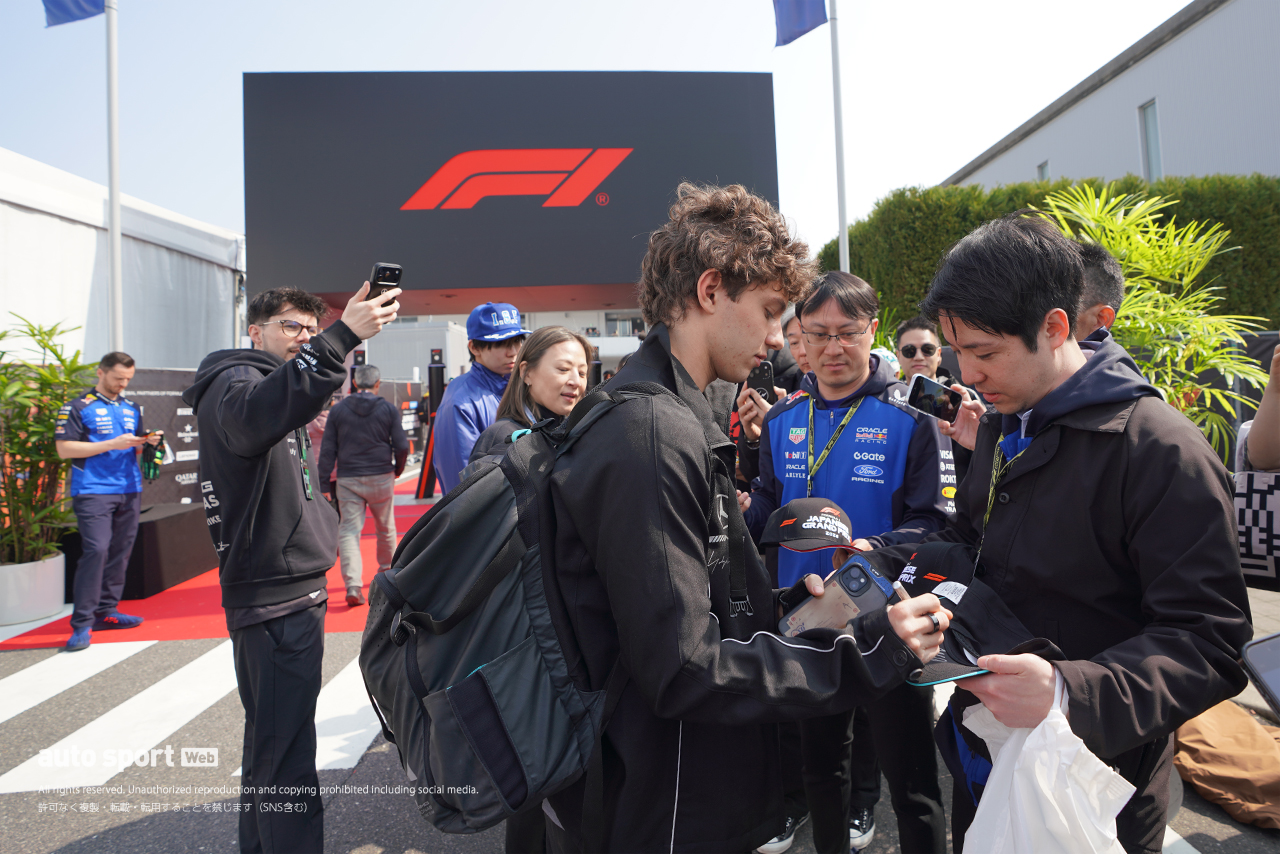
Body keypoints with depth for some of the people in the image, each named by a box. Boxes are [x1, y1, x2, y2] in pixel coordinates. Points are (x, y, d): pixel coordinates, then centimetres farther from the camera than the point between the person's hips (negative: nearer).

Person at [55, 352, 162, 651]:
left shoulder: (132, 408, 17)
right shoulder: (78, 407, -1)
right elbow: (64, 448, -9)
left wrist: (148, 442, 0)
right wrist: (112, 444, -15)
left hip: (129, 491, 6)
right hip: (93, 492, -6)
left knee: (120, 552, 7)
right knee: (96, 550, -15)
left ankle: (106, 612, 17)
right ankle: (82, 623, -9)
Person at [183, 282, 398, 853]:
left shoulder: (277, 383, 21)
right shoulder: (235, 382, -12)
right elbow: (257, 416, -41)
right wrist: (342, 338, -47)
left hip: (291, 589, 11)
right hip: (276, 597, -11)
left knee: (271, 741, 22)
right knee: (286, 754, -7)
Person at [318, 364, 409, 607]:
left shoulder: (338, 410, 3)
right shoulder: (388, 409, -1)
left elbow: (327, 450, 0)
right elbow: (402, 446, -3)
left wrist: (323, 485, 3)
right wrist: (397, 469, 16)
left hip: (348, 480, 0)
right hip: (381, 478, 0)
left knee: (349, 530, -1)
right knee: (386, 528, 18)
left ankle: (353, 586, -13)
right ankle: (387, 571, 36)